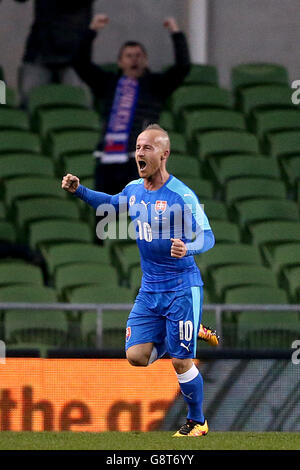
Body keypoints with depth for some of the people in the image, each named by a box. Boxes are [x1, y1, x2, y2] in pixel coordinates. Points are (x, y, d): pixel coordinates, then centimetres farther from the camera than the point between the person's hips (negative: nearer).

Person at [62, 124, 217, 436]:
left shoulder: (181, 196, -17)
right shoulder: (134, 189, 4)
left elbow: (207, 237, -18)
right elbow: (112, 203, 26)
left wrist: (187, 248, -39)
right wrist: (79, 191, 12)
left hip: (182, 289, -6)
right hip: (150, 290, 6)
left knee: (180, 362, -2)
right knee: (136, 356, -4)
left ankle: (197, 422, 18)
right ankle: (170, 340, 25)